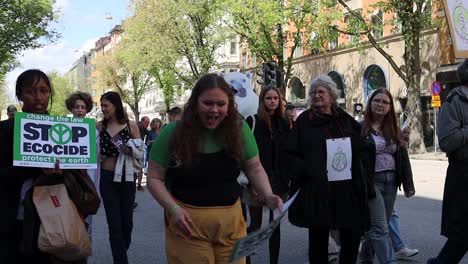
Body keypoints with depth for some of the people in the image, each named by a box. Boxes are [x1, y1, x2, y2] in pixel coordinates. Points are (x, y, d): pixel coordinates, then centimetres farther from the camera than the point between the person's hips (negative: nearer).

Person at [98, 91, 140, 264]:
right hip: (107, 178, 1)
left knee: (127, 221, 11)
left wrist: (130, 151, -19)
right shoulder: (100, 126, 3)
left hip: (127, 177, -1)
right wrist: (98, 156, -9)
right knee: (114, 223, -1)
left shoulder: (131, 126, -3)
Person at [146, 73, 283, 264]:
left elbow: (255, 169, 6)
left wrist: (268, 196, -13)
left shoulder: (239, 129, -3)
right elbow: (154, 178, -3)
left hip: (231, 222, 3)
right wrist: (174, 209, -17)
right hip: (187, 222, -2)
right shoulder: (172, 133, -9)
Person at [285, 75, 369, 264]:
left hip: (348, 189, 4)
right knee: (319, 236, 7)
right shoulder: (305, 120, -1)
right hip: (317, 190, -3)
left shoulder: (346, 120, 11)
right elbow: (291, 154, -5)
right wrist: (307, 171, -18)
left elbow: (360, 148, 18)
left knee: (352, 234, 9)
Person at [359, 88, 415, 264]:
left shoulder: (393, 130, 12)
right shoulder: (360, 128, -5)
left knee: (377, 226, 13)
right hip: (371, 182, -6)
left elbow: (403, 157, 11)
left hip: (391, 182, 6)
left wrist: (408, 184, 5)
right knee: (380, 228, -9)